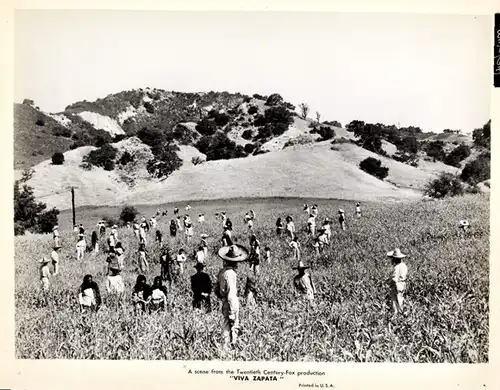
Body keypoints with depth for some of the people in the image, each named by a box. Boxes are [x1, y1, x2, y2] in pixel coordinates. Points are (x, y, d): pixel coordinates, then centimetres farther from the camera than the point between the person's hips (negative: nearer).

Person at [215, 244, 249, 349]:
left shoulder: (222, 271, 5)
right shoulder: (231, 273, -22)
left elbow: (217, 290, 15)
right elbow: (232, 295, -21)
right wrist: (233, 313, -17)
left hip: (225, 305, 9)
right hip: (231, 306, -9)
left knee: (226, 327, 16)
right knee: (233, 328, 0)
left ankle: (226, 346, 22)